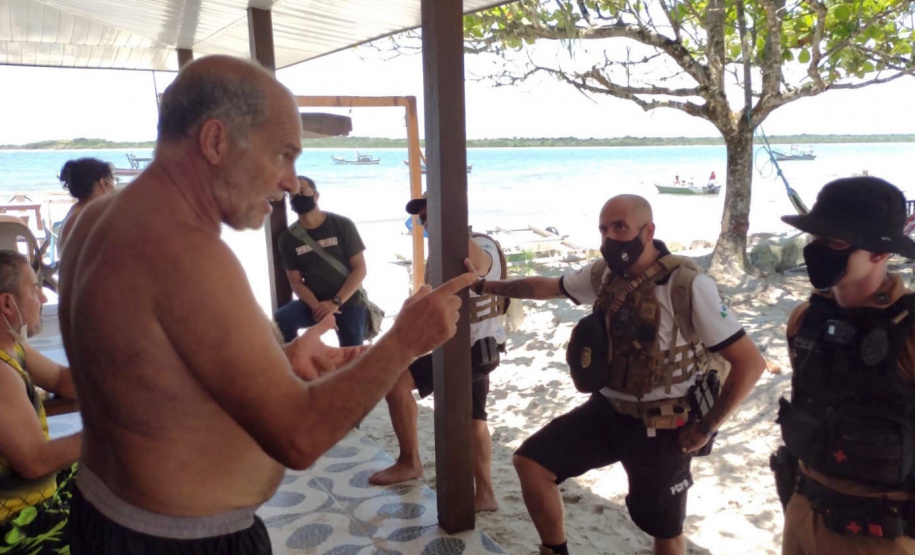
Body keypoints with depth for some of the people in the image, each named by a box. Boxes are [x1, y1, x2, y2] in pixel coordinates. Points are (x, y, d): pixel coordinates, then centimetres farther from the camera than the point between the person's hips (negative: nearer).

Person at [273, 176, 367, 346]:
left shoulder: (342, 225, -6)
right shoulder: (288, 238, 0)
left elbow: (360, 269, -7)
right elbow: (296, 282, 0)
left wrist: (336, 302, -17)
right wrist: (316, 306, -19)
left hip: (348, 301, -1)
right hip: (314, 302, 1)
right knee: (280, 321, -25)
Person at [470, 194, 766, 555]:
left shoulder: (688, 285, -22)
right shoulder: (604, 273, -3)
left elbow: (750, 362, -19)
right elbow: (545, 287, 14)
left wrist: (707, 426, -16)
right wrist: (484, 286, 14)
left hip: (661, 427, -5)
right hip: (606, 410, 5)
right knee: (531, 462, -3)